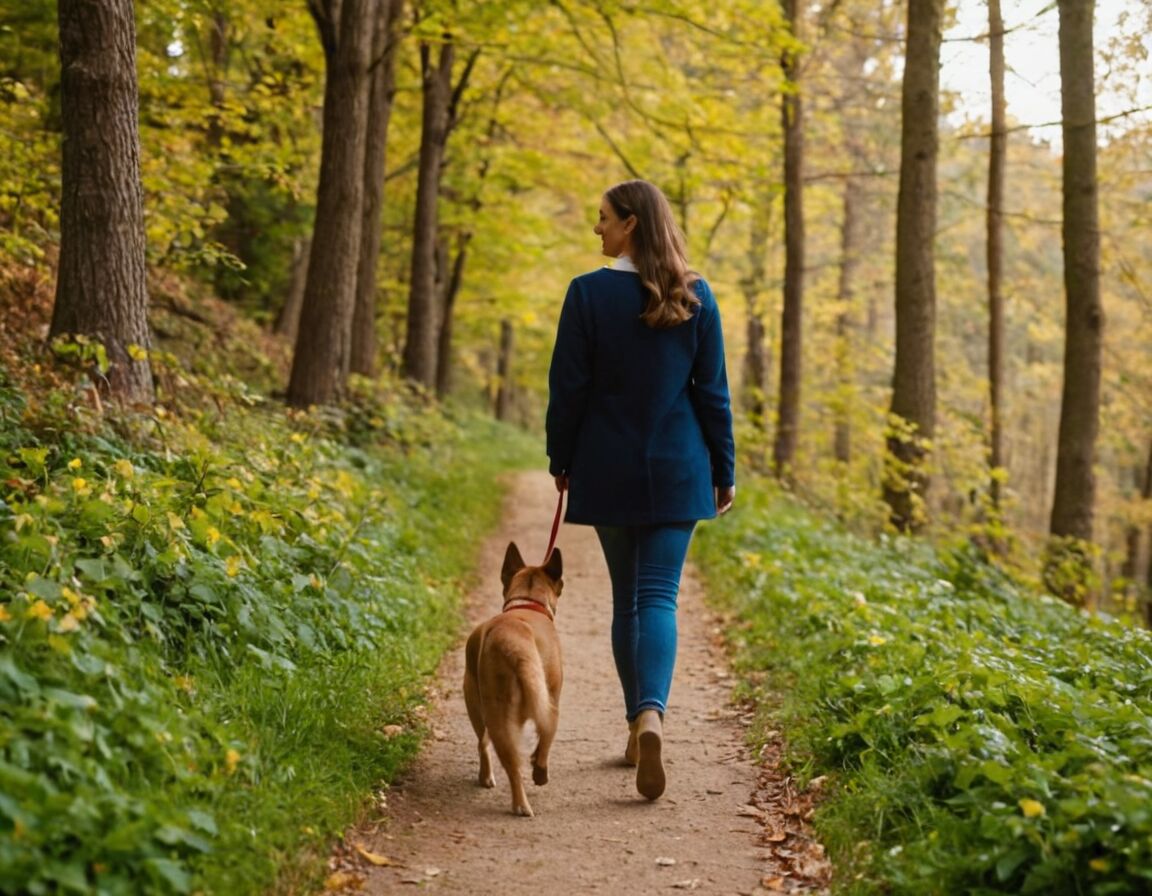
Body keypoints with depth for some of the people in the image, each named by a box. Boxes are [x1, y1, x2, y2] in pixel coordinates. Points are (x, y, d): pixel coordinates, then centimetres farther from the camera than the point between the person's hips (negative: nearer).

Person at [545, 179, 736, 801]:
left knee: (626, 598, 13)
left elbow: (568, 386, -5)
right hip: (676, 469, 1)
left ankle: (638, 724, 19)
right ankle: (651, 715, -23)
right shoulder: (695, 297, 0)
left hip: (608, 469, -1)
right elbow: (713, 391, 3)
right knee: (659, 595, -1)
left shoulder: (589, 293, -7)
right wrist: (724, 470, 10)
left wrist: (560, 460, 7)